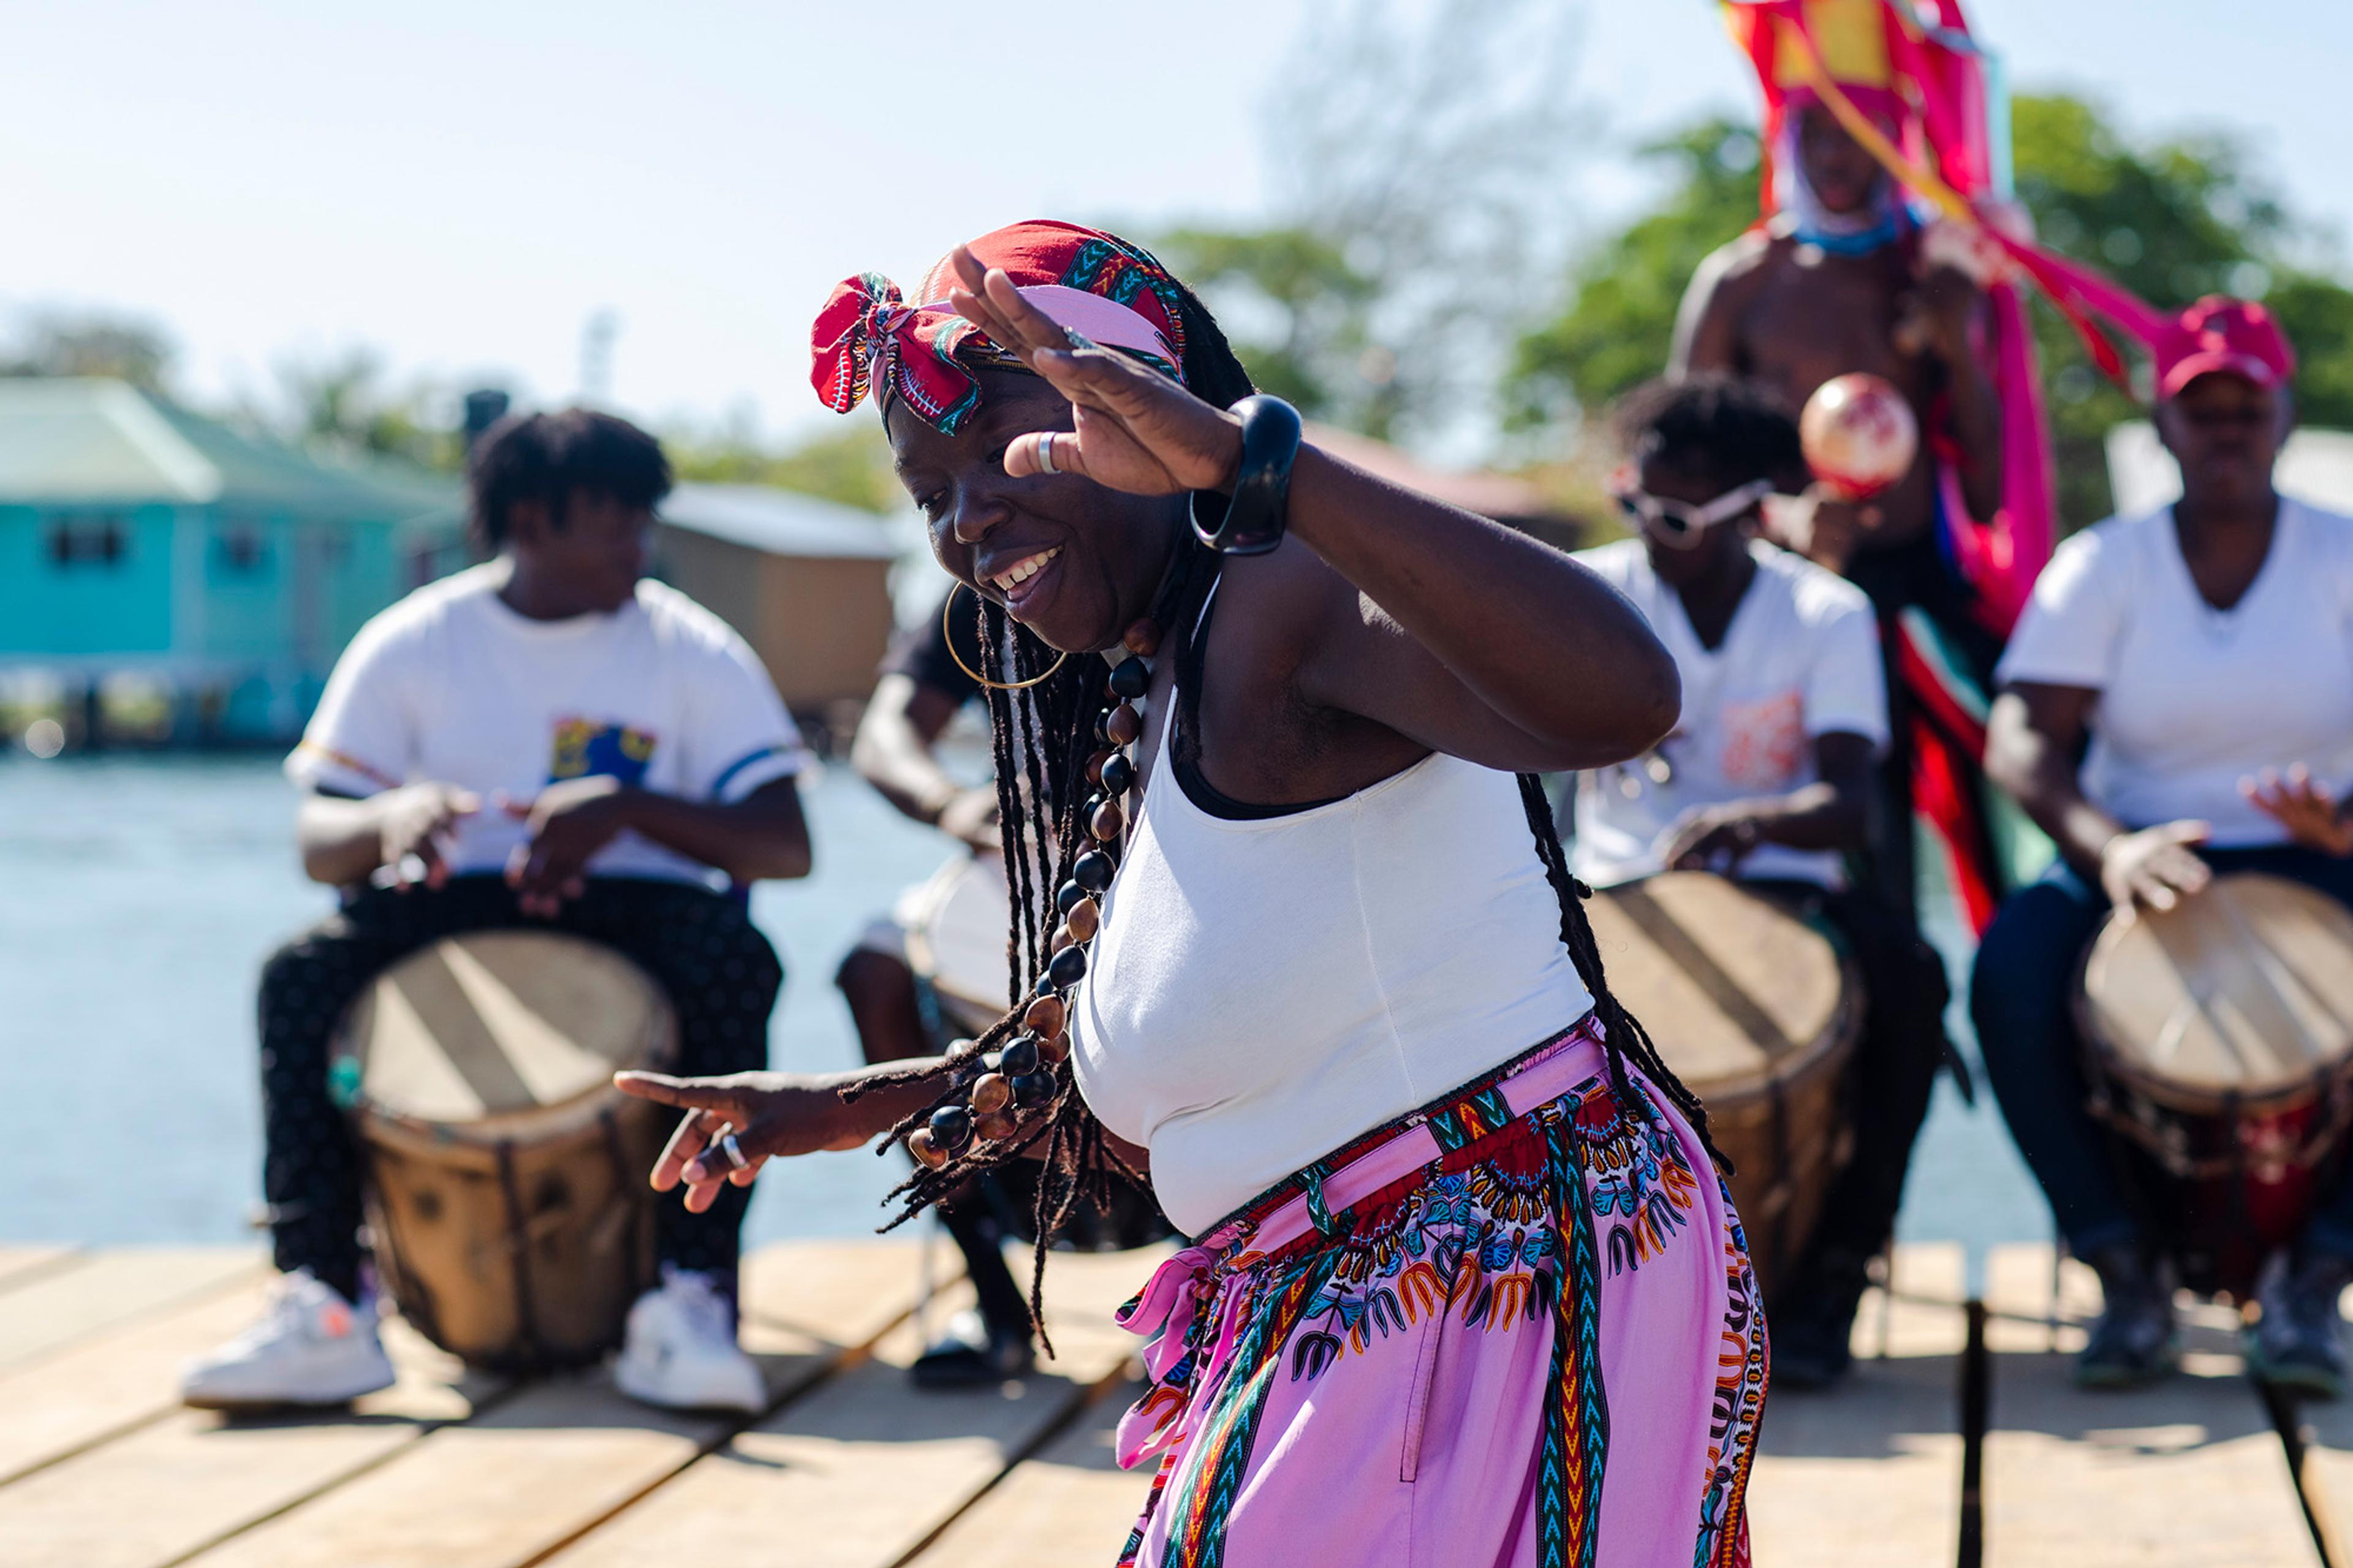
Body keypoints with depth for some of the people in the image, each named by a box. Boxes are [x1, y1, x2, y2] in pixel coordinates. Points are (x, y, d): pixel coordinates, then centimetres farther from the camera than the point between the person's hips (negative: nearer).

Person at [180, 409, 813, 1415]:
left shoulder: (692, 650, -1)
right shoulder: (413, 645, 1)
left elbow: (784, 847, -8)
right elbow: (319, 843, -2)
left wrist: (628, 811, -24)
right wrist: (390, 818, -27)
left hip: (631, 914, -1)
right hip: (453, 908, 1)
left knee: (731, 955, -33)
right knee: (303, 972, -27)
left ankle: (691, 1298, -36)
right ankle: (324, 1304, -33)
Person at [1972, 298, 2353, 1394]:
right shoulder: (2103, 566, 1)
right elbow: (2022, 743, -11)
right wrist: (2108, 847, -32)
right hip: (2135, 861, 0)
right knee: (2010, 976, -31)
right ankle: (2127, 1276, -21)